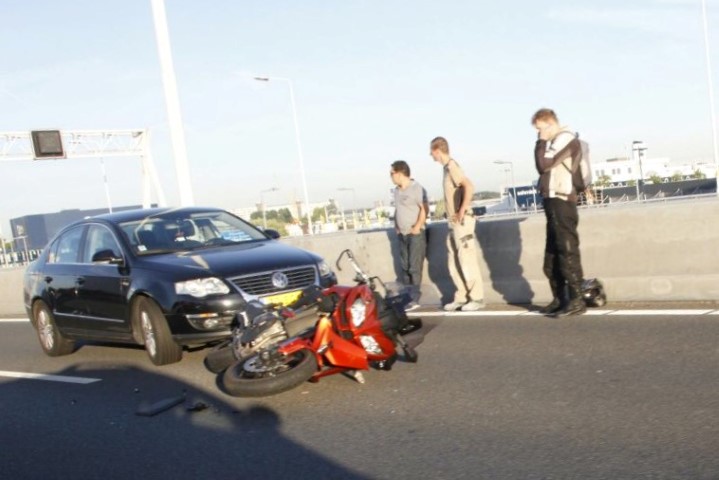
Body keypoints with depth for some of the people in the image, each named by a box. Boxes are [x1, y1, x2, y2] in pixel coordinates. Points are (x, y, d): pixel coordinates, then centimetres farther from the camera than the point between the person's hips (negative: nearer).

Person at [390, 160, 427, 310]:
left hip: (415, 234, -8)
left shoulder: (416, 188, -12)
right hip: (402, 234, 8)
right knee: (405, 267, 10)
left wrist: (417, 227, -17)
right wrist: (396, 226, 13)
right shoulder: (397, 190, 13)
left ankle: (415, 299, -6)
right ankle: (406, 295, 15)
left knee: (415, 267, -8)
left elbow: (424, 209, -16)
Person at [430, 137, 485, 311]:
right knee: (454, 263, 12)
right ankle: (461, 297, 20)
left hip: (462, 221, -10)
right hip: (454, 223, 10)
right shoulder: (447, 167, 13)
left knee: (468, 260, -4)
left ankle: (477, 298, 4)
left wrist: (462, 211, -22)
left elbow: (469, 187, -28)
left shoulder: (452, 166, -14)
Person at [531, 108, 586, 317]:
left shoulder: (565, 138, -7)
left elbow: (544, 164, -15)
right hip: (553, 202, 10)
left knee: (567, 251, -10)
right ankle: (559, 299, 18)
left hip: (561, 202, -10)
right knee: (552, 253, 12)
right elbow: (544, 168, 19)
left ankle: (577, 300, -8)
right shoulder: (556, 141, 21)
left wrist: (541, 143, -5)